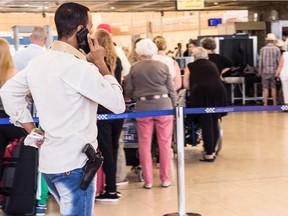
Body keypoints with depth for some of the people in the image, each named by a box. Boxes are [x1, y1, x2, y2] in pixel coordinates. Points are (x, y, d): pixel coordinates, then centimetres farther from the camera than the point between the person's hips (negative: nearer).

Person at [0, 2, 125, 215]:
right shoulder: (80, 67, -18)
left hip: (49, 160, 8)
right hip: (74, 164, -8)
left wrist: (32, 130, 12)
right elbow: (118, 104, -15)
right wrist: (100, 64, -7)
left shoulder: (38, 62, 6)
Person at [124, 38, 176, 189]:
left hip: (143, 108, 0)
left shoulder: (134, 68, -1)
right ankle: (165, 178, 14)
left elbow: (128, 91, 2)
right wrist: (173, 106, 12)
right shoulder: (162, 66, -1)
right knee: (165, 144, 8)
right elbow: (171, 90, 1)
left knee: (144, 144, 8)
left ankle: (148, 180, 11)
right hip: (163, 106, 0)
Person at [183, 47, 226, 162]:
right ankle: (212, 151, 24)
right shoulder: (212, 64, 28)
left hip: (201, 93, -3)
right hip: (218, 90, 3)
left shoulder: (190, 66, 20)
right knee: (214, 123, 15)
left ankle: (209, 155, 0)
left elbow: (186, 84, 12)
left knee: (206, 124, -1)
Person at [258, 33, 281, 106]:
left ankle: (265, 104, 5)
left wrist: (260, 72, 4)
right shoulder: (277, 49, -5)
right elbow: (279, 62, -5)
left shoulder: (262, 49, -3)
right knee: (273, 88, 9)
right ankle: (274, 103, 12)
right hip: (274, 71, 0)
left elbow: (260, 62, -4)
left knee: (265, 89, 4)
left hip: (265, 71, 0)